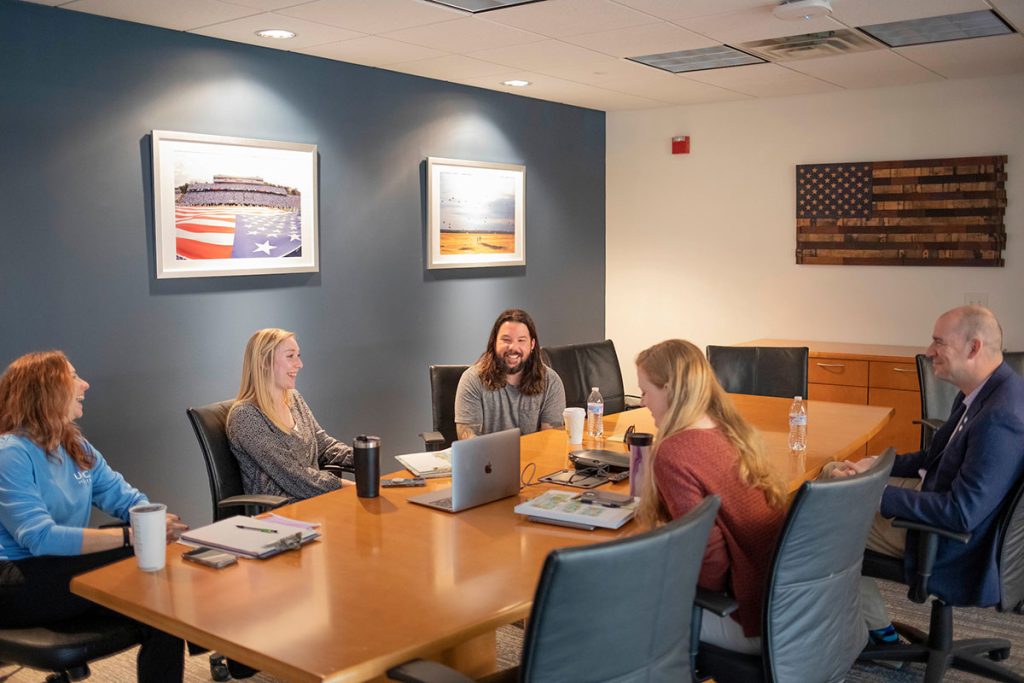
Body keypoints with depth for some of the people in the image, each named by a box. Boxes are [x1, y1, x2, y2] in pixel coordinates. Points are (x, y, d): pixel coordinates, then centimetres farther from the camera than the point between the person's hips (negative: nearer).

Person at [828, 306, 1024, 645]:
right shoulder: (984, 389, -1)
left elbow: (962, 513, -33)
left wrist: (879, 494, -26)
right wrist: (876, 465, 0)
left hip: (955, 541, -10)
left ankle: (878, 629, 16)